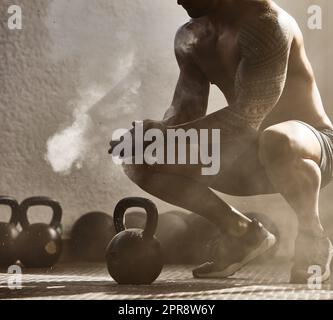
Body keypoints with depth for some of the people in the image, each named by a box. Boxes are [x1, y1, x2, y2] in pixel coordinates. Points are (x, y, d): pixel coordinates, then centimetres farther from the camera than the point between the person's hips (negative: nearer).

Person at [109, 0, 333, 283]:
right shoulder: (189, 38, 3)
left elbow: (246, 117, -30)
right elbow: (186, 110, 3)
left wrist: (169, 134, -32)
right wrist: (156, 133, -19)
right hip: (248, 156, 7)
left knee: (275, 141, -44)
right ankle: (241, 231, 6)